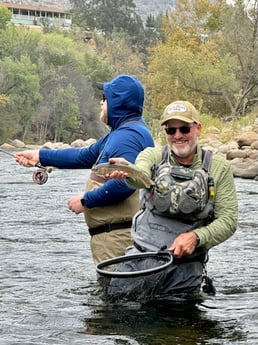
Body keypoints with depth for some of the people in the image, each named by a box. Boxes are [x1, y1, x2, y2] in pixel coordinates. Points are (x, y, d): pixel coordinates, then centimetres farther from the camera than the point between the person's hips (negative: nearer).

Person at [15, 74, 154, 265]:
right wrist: (40, 155, 29)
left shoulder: (129, 136, -16)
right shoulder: (120, 134, 19)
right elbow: (85, 156, 27)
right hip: (114, 234, 11)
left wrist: (86, 201, -14)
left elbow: (123, 183, -26)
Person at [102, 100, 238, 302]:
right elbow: (141, 176, -21)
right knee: (115, 301, -10)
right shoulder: (153, 156, 3)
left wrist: (196, 237, -18)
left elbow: (228, 220, -1)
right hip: (141, 256, 1)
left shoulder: (219, 168, 2)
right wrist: (127, 171, -46)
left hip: (186, 264, 0)